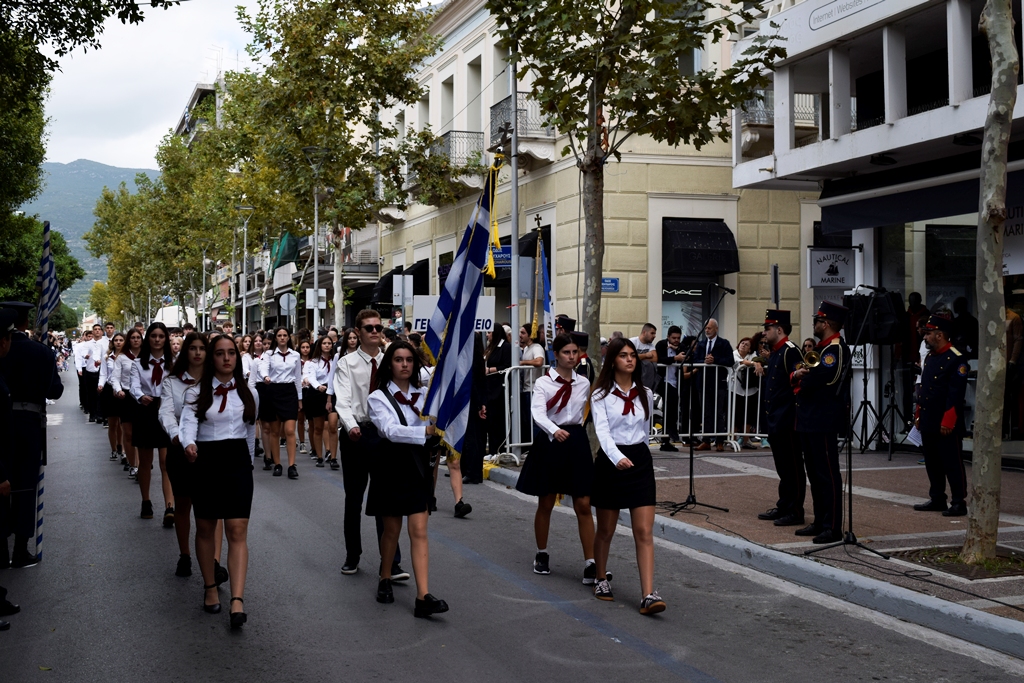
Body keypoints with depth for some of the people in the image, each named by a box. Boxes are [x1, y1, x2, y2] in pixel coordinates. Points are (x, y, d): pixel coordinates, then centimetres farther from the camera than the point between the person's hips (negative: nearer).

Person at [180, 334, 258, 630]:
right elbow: (188, 421, -16)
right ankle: (210, 588, 28)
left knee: (237, 531, -8)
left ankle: (237, 600, -14)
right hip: (206, 461, -1)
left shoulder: (247, 393, 9)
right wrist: (189, 443, -37)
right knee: (205, 528, 10)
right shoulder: (197, 392, 0)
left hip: (237, 461, 1)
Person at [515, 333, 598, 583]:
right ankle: (542, 555, 29)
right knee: (546, 504, 10)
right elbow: (538, 414, -23)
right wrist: (554, 430, -40)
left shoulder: (583, 384, 5)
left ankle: (590, 563, -1)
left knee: (583, 506, -3)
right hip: (550, 442, -2)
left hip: (577, 441, 2)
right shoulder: (543, 382, -7)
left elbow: (589, 412, 13)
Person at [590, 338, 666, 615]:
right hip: (611, 460, -2)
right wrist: (617, 457, -34)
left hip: (640, 460, 2)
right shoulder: (601, 394, -5)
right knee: (606, 530, 11)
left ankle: (648, 595, -13)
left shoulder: (645, 394, 7)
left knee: (644, 531, -7)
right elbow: (602, 430, -18)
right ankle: (601, 580, 33)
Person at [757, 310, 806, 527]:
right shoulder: (774, 353, 16)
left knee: (792, 467, -2)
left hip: (786, 421, -10)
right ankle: (783, 507, 22)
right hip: (775, 421, 10)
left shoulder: (790, 351, -13)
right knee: (782, 467, 15)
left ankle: (795, 511, 3)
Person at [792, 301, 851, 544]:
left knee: (828, 475, -5)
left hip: (825, 422, -10)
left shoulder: (836, 349, -15)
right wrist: (798, 376, -6)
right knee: (815, 474, 15)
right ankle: (820, 522, 23)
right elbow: (800, 373, 16)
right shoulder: (822, 348, 17)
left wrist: (800, 378, -2)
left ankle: (833, 527, -1)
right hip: (810, 421, 10)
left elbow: (813, 379, -24)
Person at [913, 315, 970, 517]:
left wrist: (948, 422, -20)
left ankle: (959, 502, 4)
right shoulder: (929, 357, 14)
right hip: (928, 423, 9)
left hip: (947, 425, -9)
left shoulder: (956, 359, -13)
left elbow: (956, 394, -17)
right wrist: (919, 415, 17)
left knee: (952, 463, -2)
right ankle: (937, 499, 22)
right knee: (932, 463, 13)